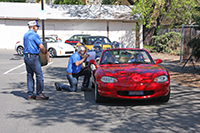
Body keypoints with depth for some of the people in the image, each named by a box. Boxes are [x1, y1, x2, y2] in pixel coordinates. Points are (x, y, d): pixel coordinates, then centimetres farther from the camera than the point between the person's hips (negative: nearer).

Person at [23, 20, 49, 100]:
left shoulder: (25, 35, 15)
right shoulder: (34, 35, -11)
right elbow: (41, 46, -14)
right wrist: (44, 51, 8)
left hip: (26, 57, 9)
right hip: (33, 57, -9)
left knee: (29, 75, 11)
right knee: (39, 75, -4)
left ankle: (30, 94, 13)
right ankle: (39, 94, -2)